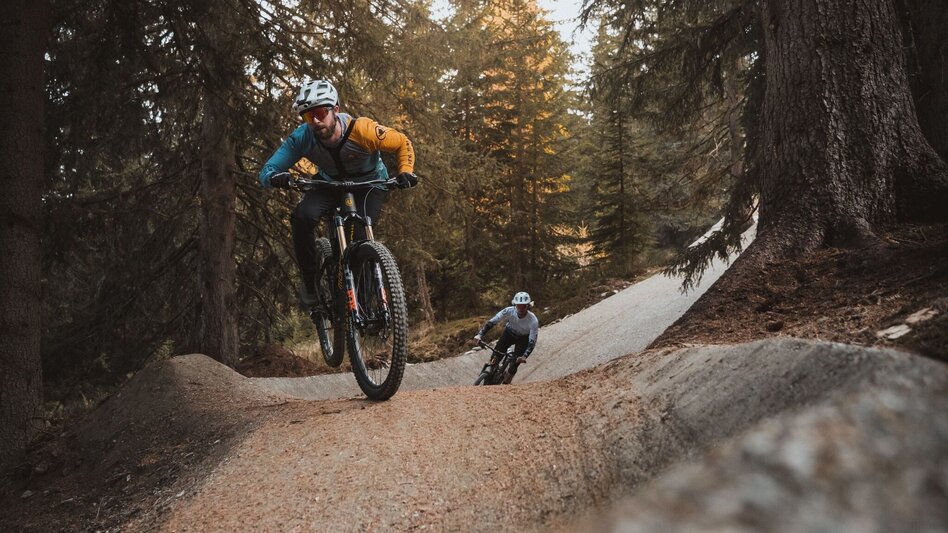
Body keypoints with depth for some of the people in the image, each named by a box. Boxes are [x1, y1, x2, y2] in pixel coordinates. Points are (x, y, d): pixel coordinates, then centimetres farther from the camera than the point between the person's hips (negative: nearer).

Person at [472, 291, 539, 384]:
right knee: (495, 357, -15)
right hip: (509, 333, 2)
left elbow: (532, 342, -33)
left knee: (516, 363, -12)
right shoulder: (509, 311, -31)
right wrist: (479, 335, -41)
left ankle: (505, 384, 10)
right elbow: (492, 322, -29)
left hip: (523, 339, -2)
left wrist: (524, 356, -48)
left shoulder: (533, 321, -35)